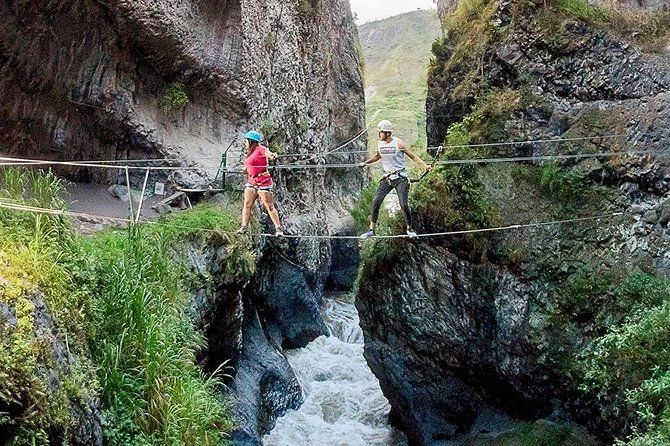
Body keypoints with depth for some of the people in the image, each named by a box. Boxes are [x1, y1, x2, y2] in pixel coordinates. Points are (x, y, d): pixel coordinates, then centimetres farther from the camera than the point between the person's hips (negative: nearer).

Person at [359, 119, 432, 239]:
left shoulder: (398, 143, -12)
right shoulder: (381, 144, 4)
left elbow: (413, 156, -7)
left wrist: (425, 166, -17)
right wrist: (365, 162, 25)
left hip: (400, 178, -5)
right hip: (387, 178, 5)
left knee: (404, 205, -11)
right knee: (376, 201, -9)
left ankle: (409, 229, 12)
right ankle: (371, 230, -1)